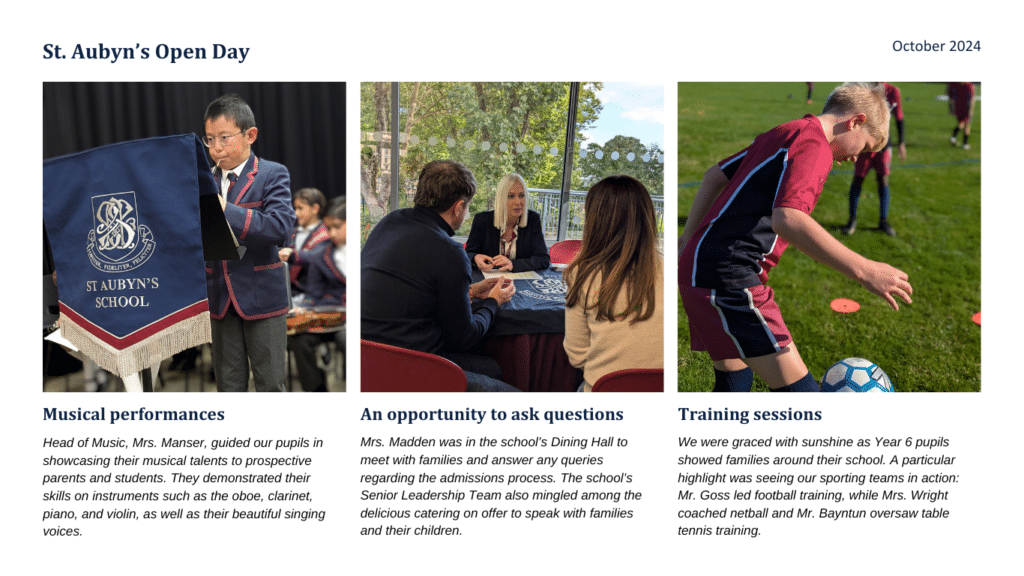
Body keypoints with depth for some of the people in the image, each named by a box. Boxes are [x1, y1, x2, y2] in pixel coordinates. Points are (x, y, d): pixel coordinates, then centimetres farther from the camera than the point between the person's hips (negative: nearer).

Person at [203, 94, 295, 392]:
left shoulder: (272, 174, -7)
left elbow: (281, 227, -22)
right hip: (220, 297, 5)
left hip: (262, 297, -4)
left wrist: (226, 210, -27)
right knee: (228, 383, 14)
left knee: (270, 383, 6)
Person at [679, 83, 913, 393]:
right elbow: (787, 218, -27)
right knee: (797, 386, -10)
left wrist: (690, 235, 29)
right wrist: (863, 270, -26)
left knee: (734, 381, 19)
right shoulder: (814, 144, -10)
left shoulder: (781, 134, 19)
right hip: (728, 277, -10)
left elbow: (714, 175, 25)